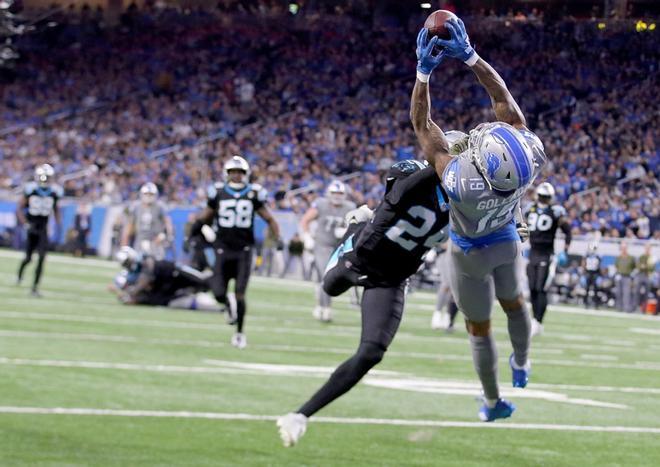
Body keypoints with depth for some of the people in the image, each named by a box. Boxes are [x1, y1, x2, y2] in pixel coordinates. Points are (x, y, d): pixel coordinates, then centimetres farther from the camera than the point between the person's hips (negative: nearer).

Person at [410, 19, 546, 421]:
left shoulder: (461, 183, -45)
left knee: (480, 328, 18)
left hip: (471, 254, -3)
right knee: (513, 301, 32)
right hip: (508, 241, 3)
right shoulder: (528, 164, -38)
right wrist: (469, 55, -27)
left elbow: (422, 125, -35)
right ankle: (522, 365, 55)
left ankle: (494, 403, 35)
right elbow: (504, 100, -26)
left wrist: (424, 71, -34)